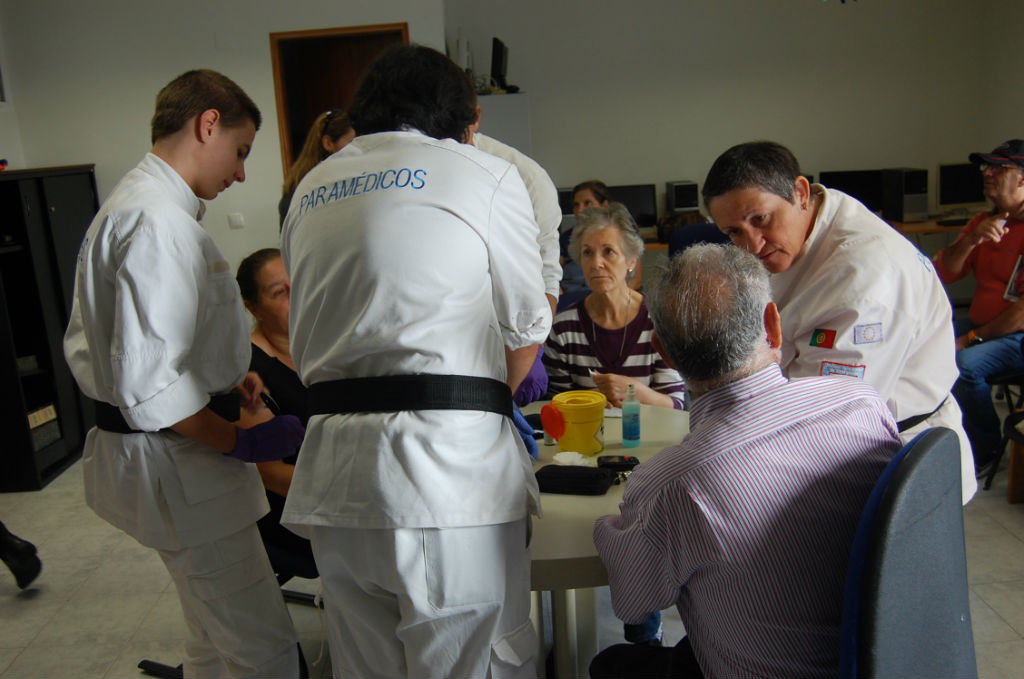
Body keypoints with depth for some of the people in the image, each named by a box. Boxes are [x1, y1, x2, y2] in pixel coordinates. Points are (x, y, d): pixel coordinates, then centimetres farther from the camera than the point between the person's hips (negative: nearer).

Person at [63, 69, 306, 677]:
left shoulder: (127, 205, 13)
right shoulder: (160, 222, -22)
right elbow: (148, 386, -27)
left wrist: (221, 375, 14)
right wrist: (240, 441, -15)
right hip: (174, 463, -11)